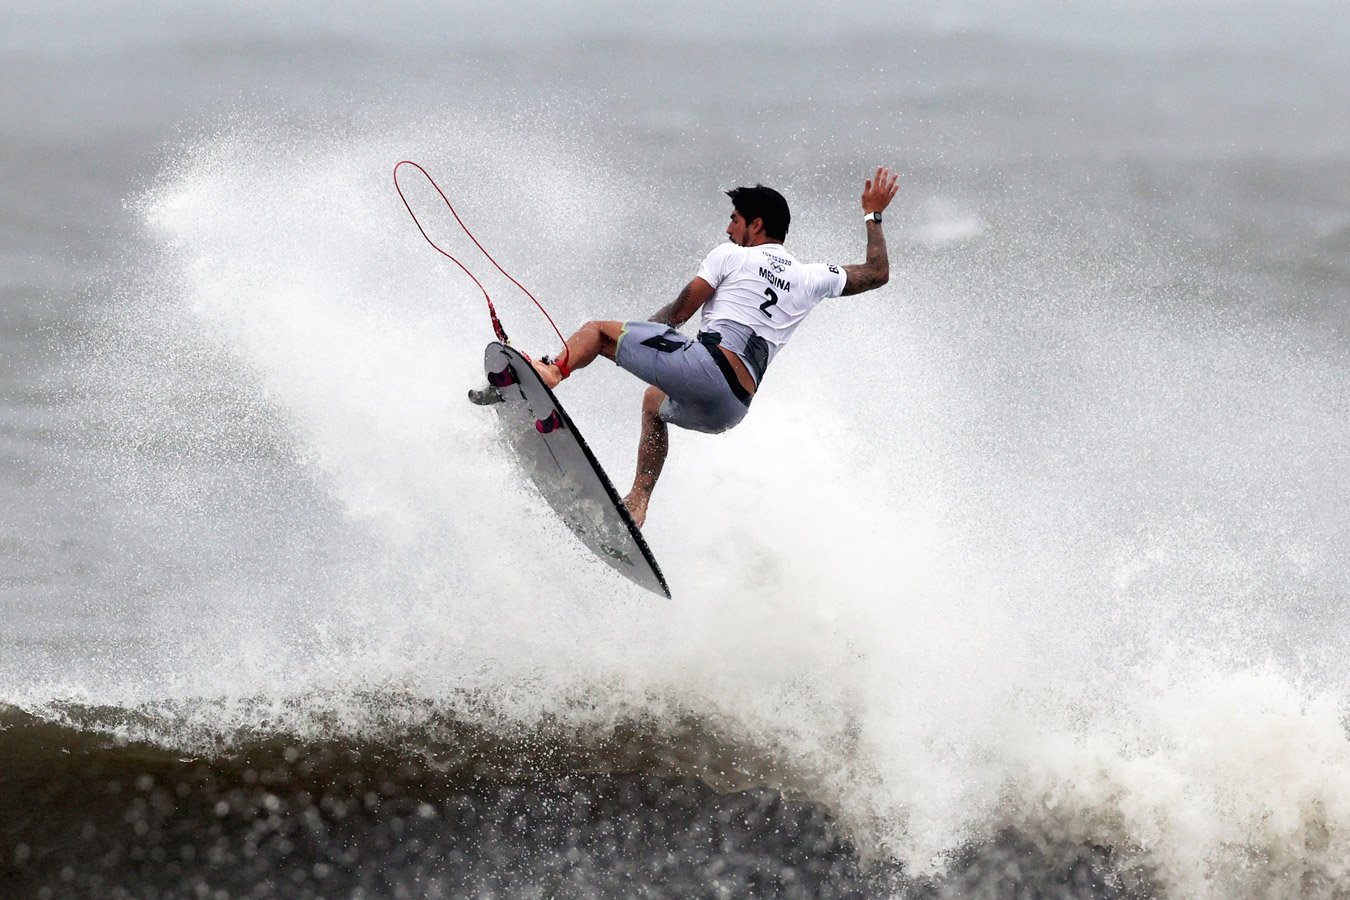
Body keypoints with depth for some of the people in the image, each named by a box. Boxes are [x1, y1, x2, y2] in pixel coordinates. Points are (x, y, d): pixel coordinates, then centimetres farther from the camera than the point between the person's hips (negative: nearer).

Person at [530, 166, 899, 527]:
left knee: (598, 331, 2)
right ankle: (637, 504, 25)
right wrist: (873, 215, 45)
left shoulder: (731, 255, 8)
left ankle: (553, 370, -30)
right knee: (655, 402, 38)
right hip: (730, 411, 6)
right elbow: (877, 273, 32)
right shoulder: (811, 279, 20)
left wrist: (640, 334, 22)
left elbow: (679, 312, 5)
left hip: (706, 362, -6)